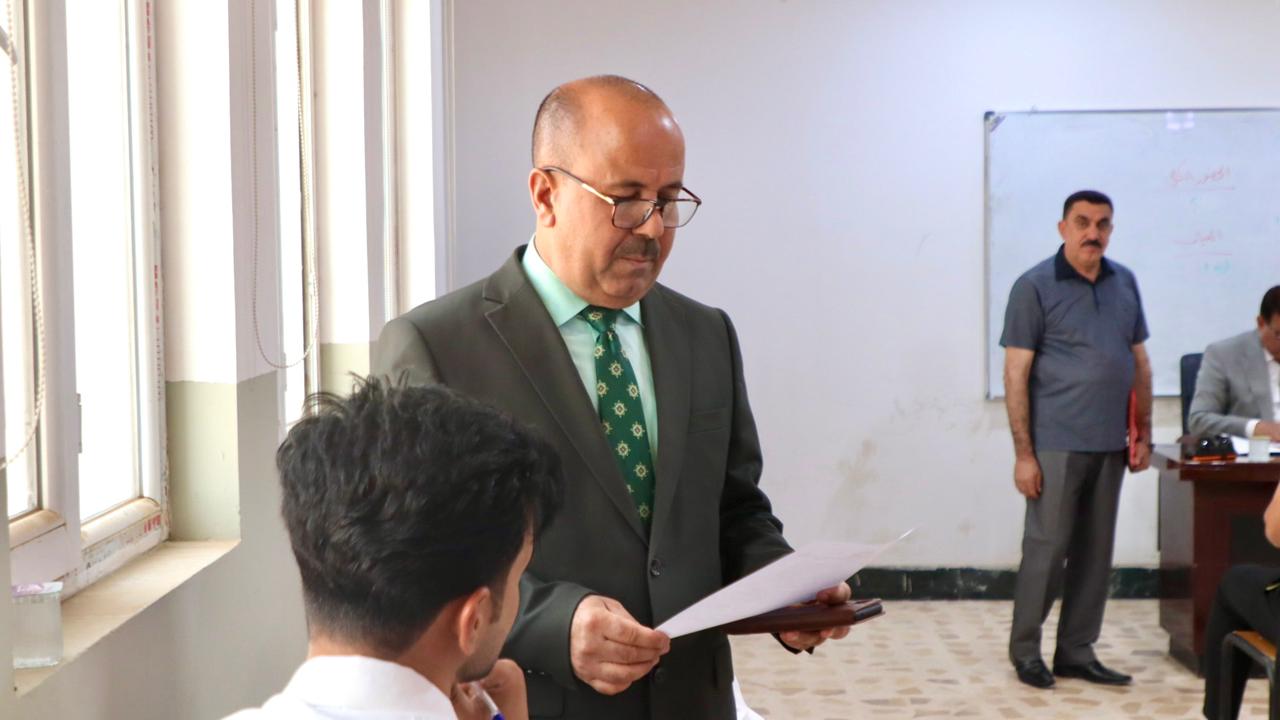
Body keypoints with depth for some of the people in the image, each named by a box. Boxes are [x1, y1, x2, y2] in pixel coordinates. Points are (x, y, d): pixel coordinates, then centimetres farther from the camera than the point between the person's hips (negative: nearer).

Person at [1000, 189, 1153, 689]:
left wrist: (1144, 433, 10)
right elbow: (1015, 375, -8)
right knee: (1046, 549, 0)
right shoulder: (1035, 287, -5)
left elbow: (1140, 362, 16)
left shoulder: (1124, 283, 10)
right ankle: (1025, 651, 14)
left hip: (1110, 445, 5)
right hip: (1056, 445, -5)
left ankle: (1076, 652, 20)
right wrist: (1023, 453, -12)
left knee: (1095, 552, 9)